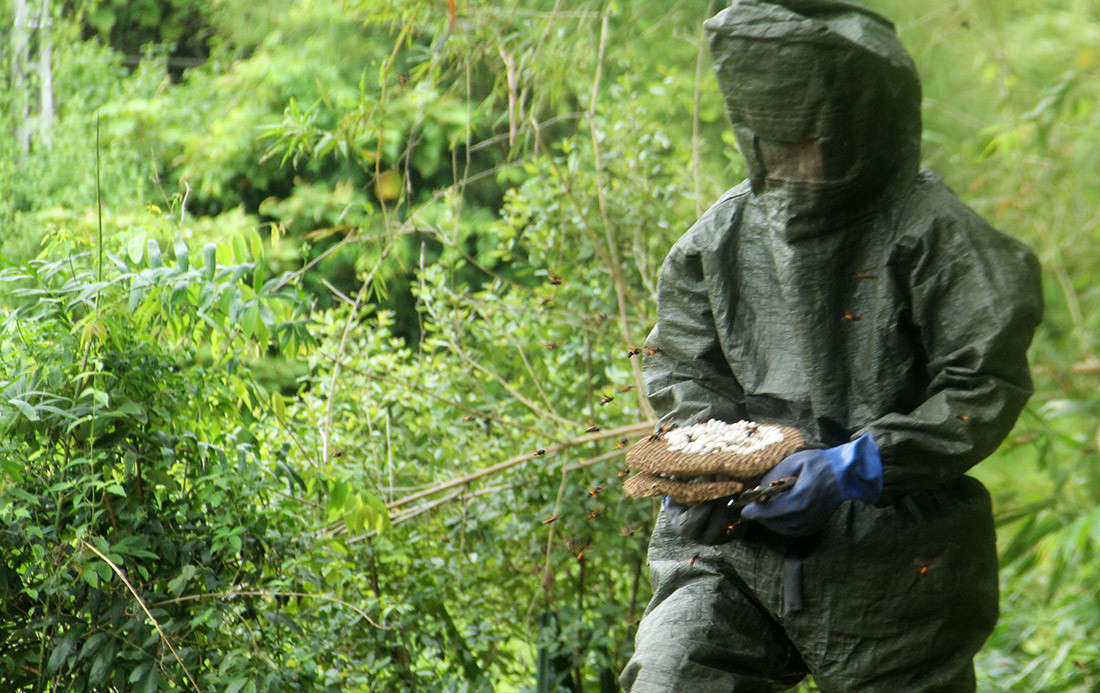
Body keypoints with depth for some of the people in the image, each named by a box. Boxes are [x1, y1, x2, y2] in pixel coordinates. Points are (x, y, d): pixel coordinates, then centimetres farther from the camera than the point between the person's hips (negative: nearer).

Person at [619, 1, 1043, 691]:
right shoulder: (723, 235, 7)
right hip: (735, 547, 3)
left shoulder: (931, 233, -8)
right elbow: (681, 367, 14)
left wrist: (856, 466, -19)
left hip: (896, 557, -3)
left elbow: (985, 387, -10)